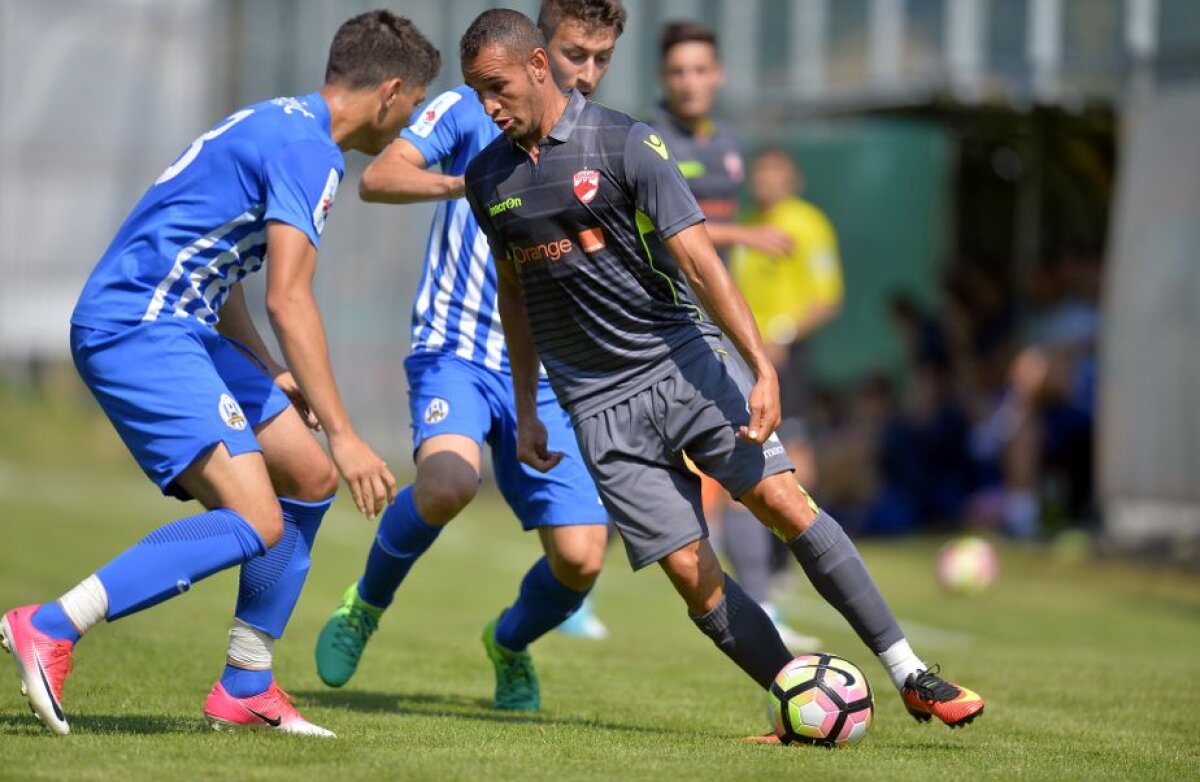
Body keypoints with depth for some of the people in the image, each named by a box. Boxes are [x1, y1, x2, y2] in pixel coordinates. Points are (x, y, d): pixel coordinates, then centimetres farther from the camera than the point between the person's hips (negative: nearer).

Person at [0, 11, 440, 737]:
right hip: (139, 330, -11)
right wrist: (343, 435, -21)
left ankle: (245, 689, 17)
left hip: (175, 326, 11)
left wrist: (272, 376, 25)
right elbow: (289, 299, -21)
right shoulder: (305, 148, -13)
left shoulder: (274, 126, 19)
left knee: (308, 479, 13)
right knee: (255, 523, -19)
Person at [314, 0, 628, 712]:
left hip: (547, 376, 4)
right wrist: (469, 183, -30)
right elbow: (378, 178, -14)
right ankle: (367, 605, -4)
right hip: (457, 353, -4)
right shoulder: (474, 112, 0)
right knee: (449, 480, -34)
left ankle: (510, 642, 26)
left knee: (580, 558, -10)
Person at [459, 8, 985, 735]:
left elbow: (698, 258, -13)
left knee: (786, 503, -14)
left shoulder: (624, 143, -8)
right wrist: (526, 409, 19)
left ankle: (911, 675, -8)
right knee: (691, 573, -9)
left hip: (683, 361, -3)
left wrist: (764, 368, -21)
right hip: (601, 404, 3)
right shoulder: (489, 178, 6)